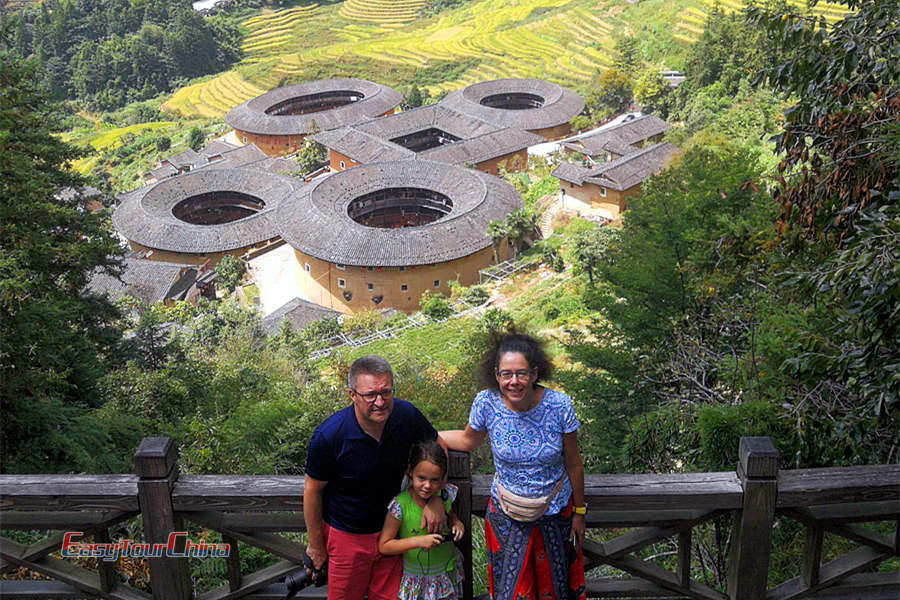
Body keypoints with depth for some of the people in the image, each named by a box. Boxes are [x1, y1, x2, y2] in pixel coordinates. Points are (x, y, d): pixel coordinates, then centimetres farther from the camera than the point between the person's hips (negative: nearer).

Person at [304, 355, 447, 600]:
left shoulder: (406, 416, -18)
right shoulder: (329, 435, -27)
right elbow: (312, 490, -13)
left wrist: (435, 498, -11)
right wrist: (315, 544, -4)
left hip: (389, 529, 3)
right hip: (346, 536, -3)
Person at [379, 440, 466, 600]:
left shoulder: (444, 495, -11)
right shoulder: (400, 505, -23)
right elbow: (384, 546, -18)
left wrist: (456, 523, -9)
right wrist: (417, 541, -28)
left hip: (446, 570, 4)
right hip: (415, 578, -3)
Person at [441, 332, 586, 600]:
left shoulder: (559, 405, -21)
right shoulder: (486, 403, -19)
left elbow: (573, 465, -8)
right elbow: (468, 440, 3)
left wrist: (579, 512, 2)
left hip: (556, 513, 0)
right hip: (507, 516, 0)